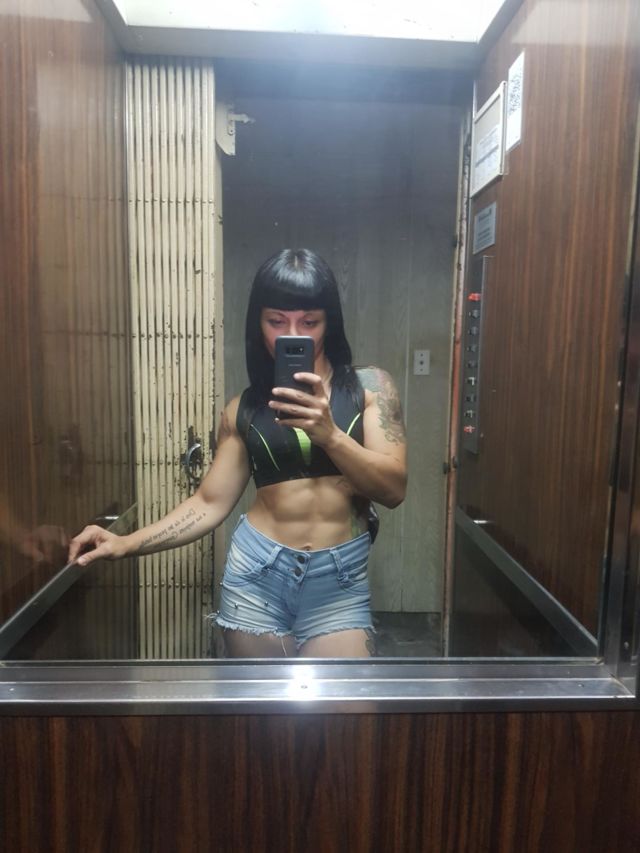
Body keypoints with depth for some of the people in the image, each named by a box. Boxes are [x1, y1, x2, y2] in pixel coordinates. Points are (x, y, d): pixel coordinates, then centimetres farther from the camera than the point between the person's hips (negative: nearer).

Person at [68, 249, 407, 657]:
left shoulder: (369, 386, -1)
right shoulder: (245, 408, 4)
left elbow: (394, 489, -9)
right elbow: (211, 502, 4)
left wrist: (329, 434, -24)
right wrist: (127, 543, -8)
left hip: (339, 582, -1)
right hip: (256, 575, 2)